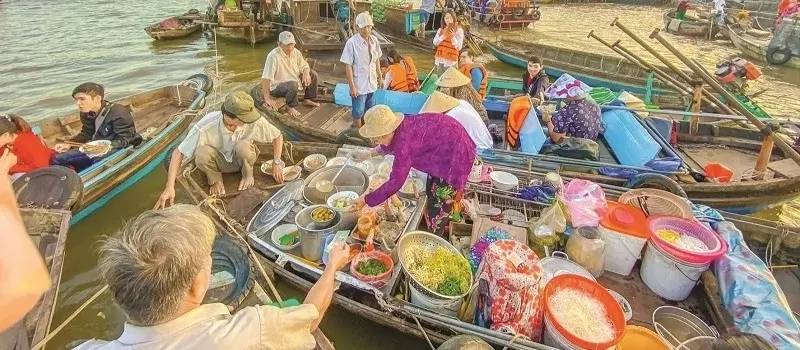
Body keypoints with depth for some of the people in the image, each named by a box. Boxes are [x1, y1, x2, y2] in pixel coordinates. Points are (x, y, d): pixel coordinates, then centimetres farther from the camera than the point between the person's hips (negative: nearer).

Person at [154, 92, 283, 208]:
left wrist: (277, 162, -20)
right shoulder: (205, 127, -34)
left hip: (242, 158, 1)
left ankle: (248, 175, -3)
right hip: (219, 161, 0)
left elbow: (278, 136, -13)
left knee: (242, 145, -35)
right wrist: (169, 187, -32)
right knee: (201, 153, -34)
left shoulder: (254, 121, -31)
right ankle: (216, 179, -2)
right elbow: (178, 152, -25)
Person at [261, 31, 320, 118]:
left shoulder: (295, 52, -6)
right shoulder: (273, 56, -29)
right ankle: (290, 107, -12)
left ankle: (307, 100, 17)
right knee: (293, 84, -37)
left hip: (293, 81, 8)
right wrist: (267, 99, -32)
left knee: (313, 74, 4)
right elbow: (265, 78, -31)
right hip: (277, 87, -8)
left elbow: (304, 66, 6)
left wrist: (306, 73, -20)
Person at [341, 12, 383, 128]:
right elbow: (349, 66, -15)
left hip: (372, 84, 5)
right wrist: (352, 86, -17)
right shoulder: (352, 43, -16)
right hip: (359, 86, -5)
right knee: (358, 114, 7)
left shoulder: (374, 40, 0)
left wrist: (380, 77, 17)